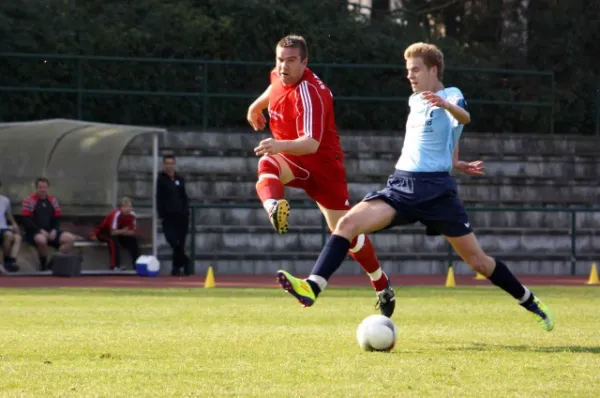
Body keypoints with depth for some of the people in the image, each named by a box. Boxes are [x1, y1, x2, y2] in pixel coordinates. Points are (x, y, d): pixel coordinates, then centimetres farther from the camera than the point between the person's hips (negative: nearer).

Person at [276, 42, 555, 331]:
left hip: (436, 189, -5)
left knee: (477, 260, 0)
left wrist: (446, 104, -51)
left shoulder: (451, 96, -4)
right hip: (401, 185, 5)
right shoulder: (415, 101, 16)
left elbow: (464, 117, -30)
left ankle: (530, 302, 21)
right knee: (348, 223, -19)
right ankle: (311, 287, -29)